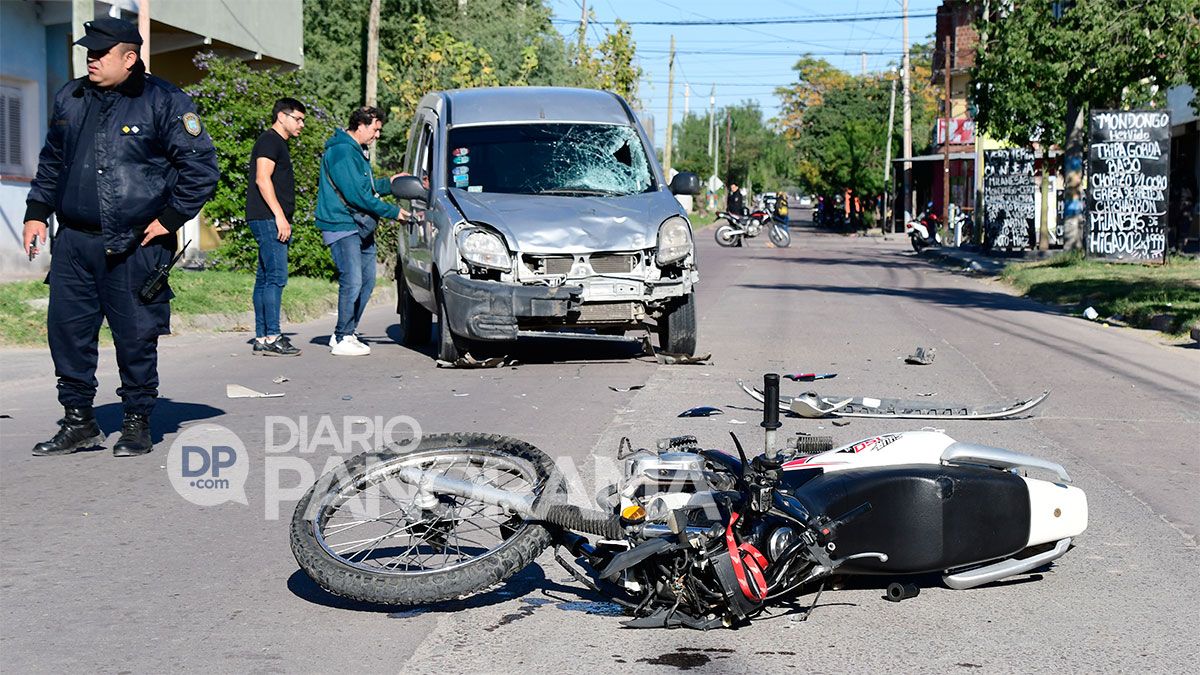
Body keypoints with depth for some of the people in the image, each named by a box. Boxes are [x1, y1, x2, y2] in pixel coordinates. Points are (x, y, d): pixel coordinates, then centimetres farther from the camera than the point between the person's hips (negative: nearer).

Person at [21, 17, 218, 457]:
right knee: (67, 329, 3)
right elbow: (51, 162, 25)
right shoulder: (70, 100, 13)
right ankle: (78, 422, 15)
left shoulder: (164, 103, -5)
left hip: (136, 245, -5)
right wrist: (37, 212, 16)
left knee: (136, 337, 1)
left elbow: (201, 166, -4)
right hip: (73, 242, 5)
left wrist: (170, 219, -6)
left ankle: (137, 423, 16)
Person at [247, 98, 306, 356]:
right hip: (267, 219, -10)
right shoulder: (270, 141, -7)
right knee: (276, 277, -13)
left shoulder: (279, 143, 24)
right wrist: (280, 216, -21)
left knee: (265, 278, 8)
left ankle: (261, 338, 10)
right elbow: (262, 179, -17)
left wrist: (284, 220, 22)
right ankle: (271, 338, -14)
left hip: (273, 221, 10)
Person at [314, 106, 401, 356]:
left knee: (367, 281, 9)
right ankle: (342, 340, -5)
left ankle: (346, 334, 18)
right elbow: (355, 195, -21)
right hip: (342, 226, -10)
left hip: (361, 227, 10)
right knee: (352, 282, -13)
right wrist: (393, 212, -16)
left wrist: (389, 182, 20)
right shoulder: (341, 152, -15)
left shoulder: (357, 151, 18)